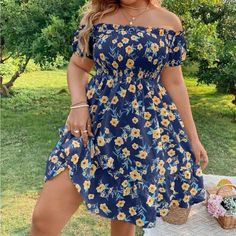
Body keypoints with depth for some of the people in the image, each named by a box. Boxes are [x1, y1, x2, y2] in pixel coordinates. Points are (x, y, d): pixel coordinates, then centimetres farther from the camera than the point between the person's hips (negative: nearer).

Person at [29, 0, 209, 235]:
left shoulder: (169, 23, 4)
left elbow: (174, 83, 7)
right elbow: (77, 67, 12)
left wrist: (192, 136, 8)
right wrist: (78, 105, -7)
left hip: (146, 130, 0)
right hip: (93, 121, 1)